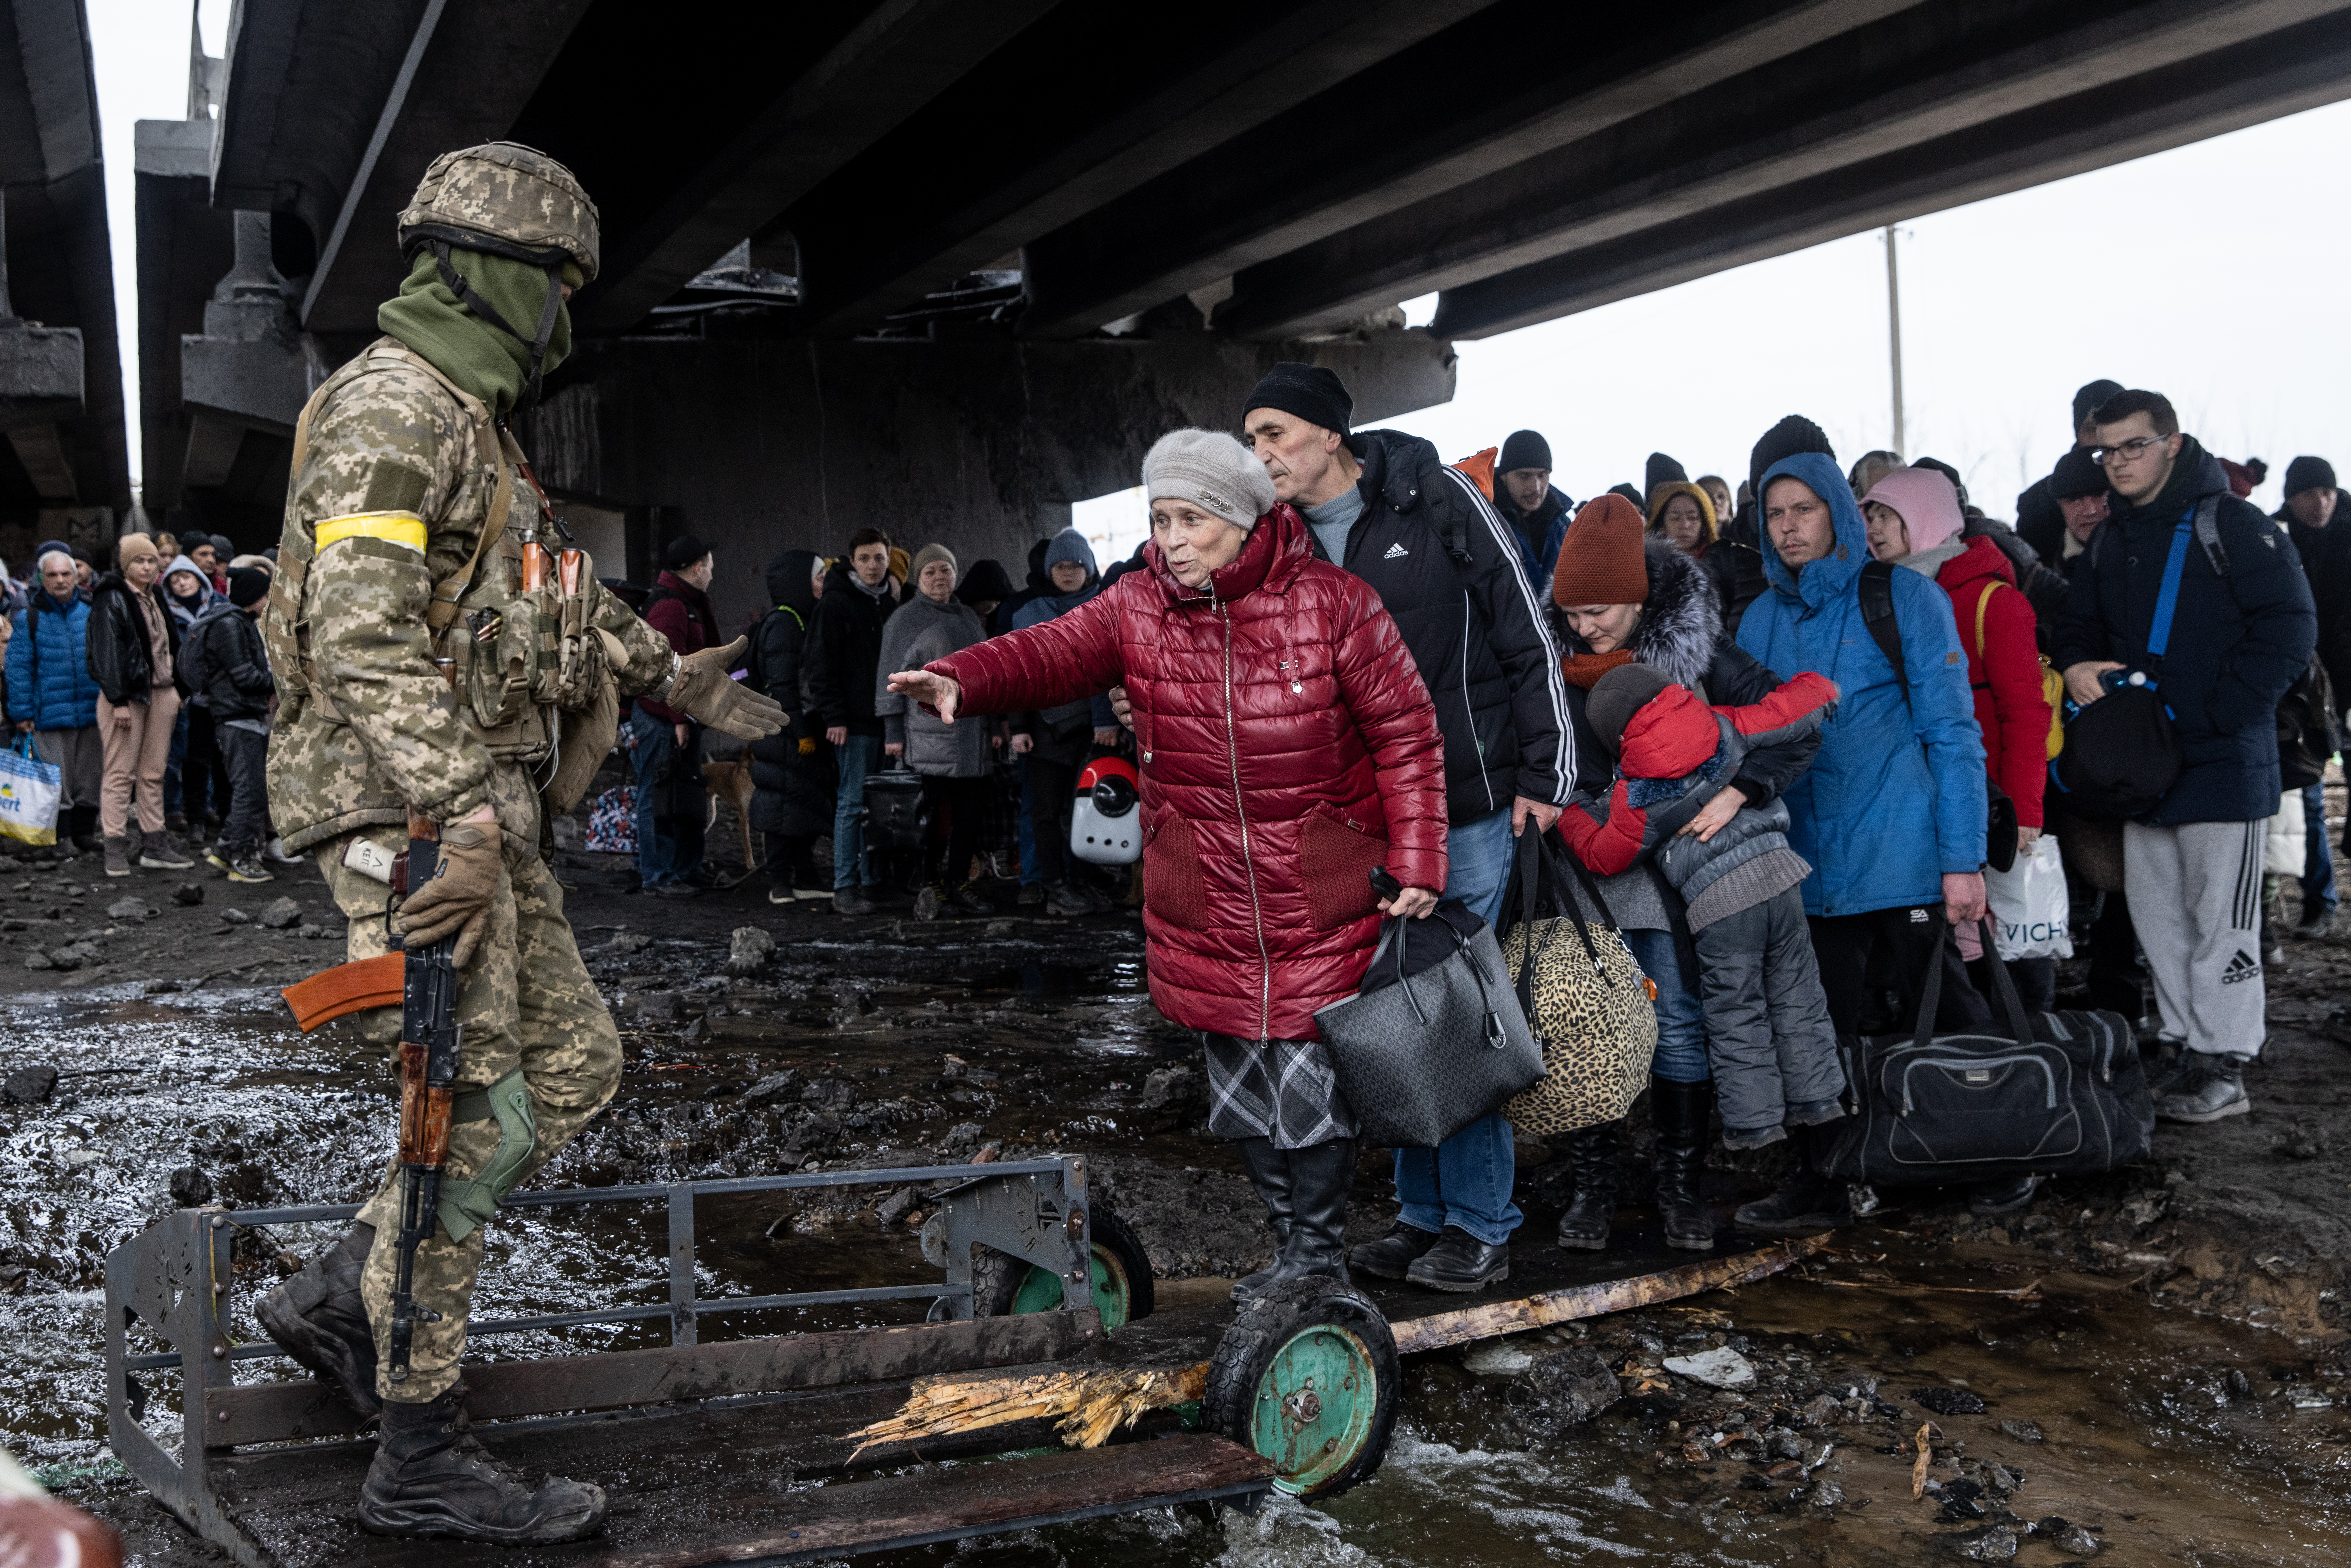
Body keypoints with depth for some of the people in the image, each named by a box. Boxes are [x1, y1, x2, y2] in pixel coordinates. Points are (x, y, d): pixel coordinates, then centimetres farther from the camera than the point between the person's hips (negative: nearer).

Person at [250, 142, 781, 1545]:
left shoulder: (469, 422, 20)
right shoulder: (392, 407, -13)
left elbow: (552, 600, 29)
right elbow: (365, 639, -23)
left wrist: (673, 677, 27)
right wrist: (469, 822, -29)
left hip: (480, 808, 10)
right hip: (411, 812, -10)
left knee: (577, 1063, 12)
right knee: (475, 1119, -6)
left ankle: (342, 1297, 21)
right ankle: (422, 1461, 6)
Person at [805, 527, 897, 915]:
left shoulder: (890, 603, 16)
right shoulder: (836, 604, -5)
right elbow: (822, 665, -9)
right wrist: (834, 718, -15)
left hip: (887, 719, 7)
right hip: (855, 722, -6)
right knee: (853, 803, -6)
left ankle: (870, 881, 15)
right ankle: (844, 889, -3)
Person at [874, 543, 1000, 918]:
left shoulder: (967, 617, 18)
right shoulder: (904, 620, -1)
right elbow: (891, 678, -3)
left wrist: (996, 725, 18)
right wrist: (893, 733, -7)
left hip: (972, 734, 6)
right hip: (928, 735, -6)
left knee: (972, 809, 6)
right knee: (931, 813, -4)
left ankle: (959, 881, 16)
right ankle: (930, 885, 6)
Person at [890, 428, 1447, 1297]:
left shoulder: (1332, 602, -8)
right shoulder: (1139, 607, 1)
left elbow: (1406, 734, -5)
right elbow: (1051, 652, -12)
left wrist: (1416, 864, -8)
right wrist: (961, 679, -33)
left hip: (1321, 899, -4)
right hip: (1202, 906, 4)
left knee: (1309, 1075, -1)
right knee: (1238, 1080, 12)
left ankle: (1320, 1252, 18)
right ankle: (1293, 1241, 29)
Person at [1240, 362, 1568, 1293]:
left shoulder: (1437, 501, -5)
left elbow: (1528, 638, -3)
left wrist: (1542, 773, -6)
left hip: (1465, 806, -5)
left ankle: (1480, 1224, 11)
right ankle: (1424, 1209, 23)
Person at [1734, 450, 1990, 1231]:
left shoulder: (1905, 599, -3)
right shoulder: (1762, 620, 10)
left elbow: (1953, 735, -5)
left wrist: (1963, 858, -11)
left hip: (1908, 859, -4)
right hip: (1809, 866, 4)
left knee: (1950, 1022, 7)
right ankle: (1820, 1186, 20)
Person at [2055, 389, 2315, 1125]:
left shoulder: (2231, 524, -10)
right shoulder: (2110, 540, 12)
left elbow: (2290, 628, -14)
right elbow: (2083, 620, 23)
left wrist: (2204, 717, -17)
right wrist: (2077, 664, -2)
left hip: (2223, 761, -7)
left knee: (2221, 918, -2)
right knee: (2156, 915, 13)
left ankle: (2224, 1065, 6)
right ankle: (2182, 1045, 24)